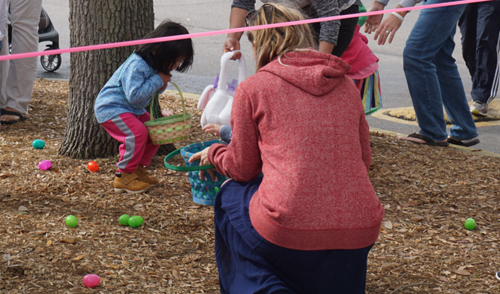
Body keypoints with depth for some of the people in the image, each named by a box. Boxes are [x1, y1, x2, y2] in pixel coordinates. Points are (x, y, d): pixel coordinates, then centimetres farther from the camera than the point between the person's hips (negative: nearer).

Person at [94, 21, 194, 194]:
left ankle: (138, 168, 17)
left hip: (133, 109, 10)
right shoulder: (136, 65, -29)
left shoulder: (154, 64, 2)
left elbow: (149, 93, 14)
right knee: (137, 132, -27)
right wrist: (157, 80, -28)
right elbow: (134, 95, -35)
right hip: (110, 108, -10)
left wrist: (160, 87, -9)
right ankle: (124, 176, -14)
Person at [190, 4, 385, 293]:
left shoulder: (252, 88, 1)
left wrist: (214, 153, 31)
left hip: (288, 232, -5)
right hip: (360, 234, 6)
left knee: (231, 193, 26)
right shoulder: (347, 85, 12)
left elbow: (242, 169, 10)